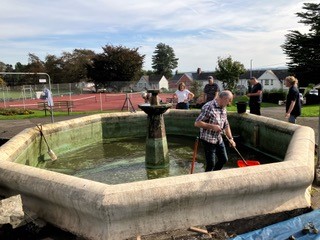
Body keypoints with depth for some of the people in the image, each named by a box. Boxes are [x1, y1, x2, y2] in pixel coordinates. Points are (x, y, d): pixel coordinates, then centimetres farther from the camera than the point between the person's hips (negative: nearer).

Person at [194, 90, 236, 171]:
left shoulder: (223, 109, 6)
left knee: (224, 159, 16)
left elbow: (226, 125, 15)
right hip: (208, 140, -8)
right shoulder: (208, 107, -20)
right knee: (211, 164, -2)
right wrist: (212, 126, -25)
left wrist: (231, 138, 10)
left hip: (219, 139, 8)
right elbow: (197, 123, -23)